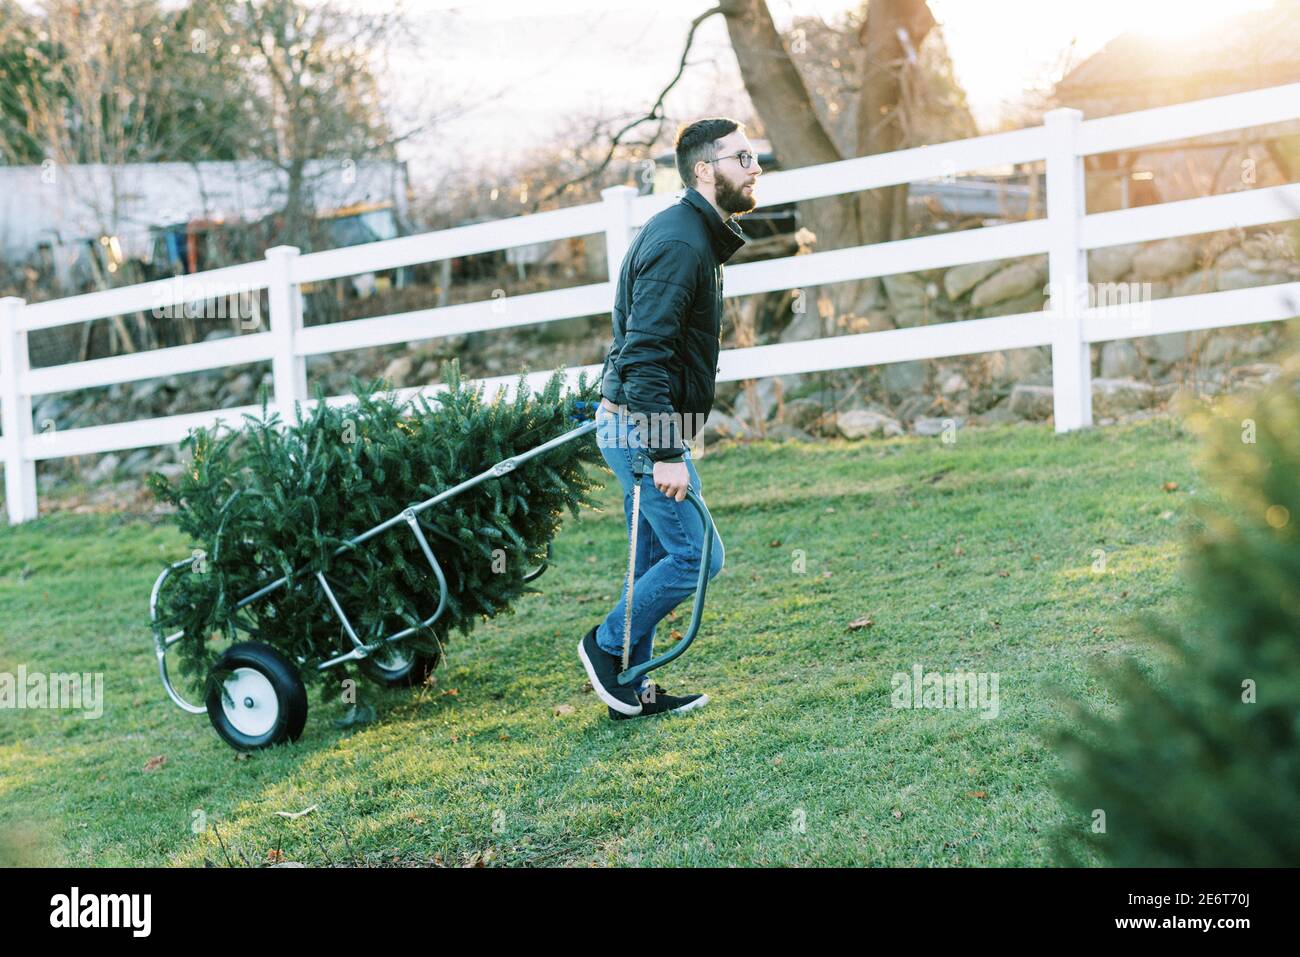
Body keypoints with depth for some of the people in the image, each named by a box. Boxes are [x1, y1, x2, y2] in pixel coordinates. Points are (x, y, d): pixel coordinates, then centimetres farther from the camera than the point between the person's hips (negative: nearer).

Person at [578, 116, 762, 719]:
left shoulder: (693, 235, 15)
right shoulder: (679, 243, -19)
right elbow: (644, 354, -25)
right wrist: (666, 454, -27)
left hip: (635, 425, 10)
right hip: (645, 426, -10)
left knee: (656, 560, 14)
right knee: (696, 555, -6)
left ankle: (629, 689, 21)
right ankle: (607, 647, 8)